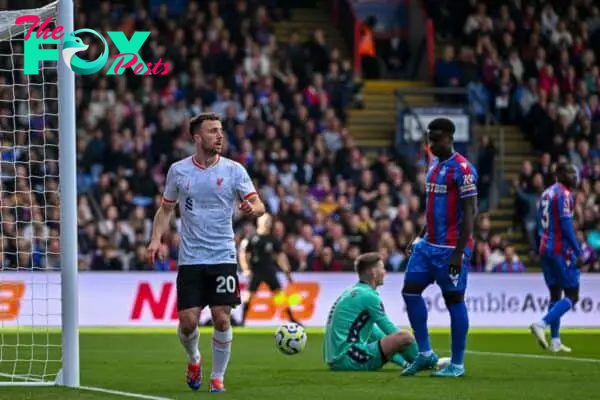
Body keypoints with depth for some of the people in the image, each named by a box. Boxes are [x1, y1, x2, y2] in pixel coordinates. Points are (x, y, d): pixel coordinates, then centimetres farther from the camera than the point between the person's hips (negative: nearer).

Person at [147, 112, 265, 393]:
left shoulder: (233, 170, -1)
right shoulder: (178, 170, 2)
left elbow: (258, 204, -5)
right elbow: (166, 209, 12)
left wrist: (253, 208, -29)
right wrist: (156, 239, -3)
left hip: (223, 257, 0)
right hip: (190, 260, 0)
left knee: (221, 319, -6)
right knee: (188, 321, -5)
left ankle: (218, 377, 11)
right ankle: (193, 359, 27)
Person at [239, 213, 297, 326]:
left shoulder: (272, 239, 7)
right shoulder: (251, 238, -3)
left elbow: (280, 255, 14)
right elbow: (242, 254, -2)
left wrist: (287, 271, 9)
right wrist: (245, 269, -12)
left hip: (269, 270, 3)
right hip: (256, 271, -3)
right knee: (249, 294, -9)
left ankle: (292, 319, 2)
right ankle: (243, 320, 1)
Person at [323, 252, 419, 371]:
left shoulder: (352, 292, 19)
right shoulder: (369, 296, -8)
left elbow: (373, 332, 26)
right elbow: (393, 333, -2)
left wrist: (403, 361, 25)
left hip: (335, 361, 10)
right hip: (350, 359, -10)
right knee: (404, 337, -17)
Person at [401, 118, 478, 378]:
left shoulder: (461, 169, -13)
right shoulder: (434, 165, 14)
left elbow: (469, 213, -16)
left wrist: (459, 252, -20)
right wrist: (421, 237, 18)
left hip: (450, 248, -9)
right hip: (429, 245, 9)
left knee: (454, 300, -1)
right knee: (410, 291, 4)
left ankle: (457, 364, 6)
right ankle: (425, 354, 11)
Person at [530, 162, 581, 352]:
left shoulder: (546, 194, 14)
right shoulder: (564, 194, -12)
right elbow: (566, 226, -18)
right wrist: (578, 252, -15)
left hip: (545, 249, 9)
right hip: (562, 250, -9)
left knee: (555, 294, 12)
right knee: (571, 296, -2)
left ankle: (555, 341, 9)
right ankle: (541, 324, -17)